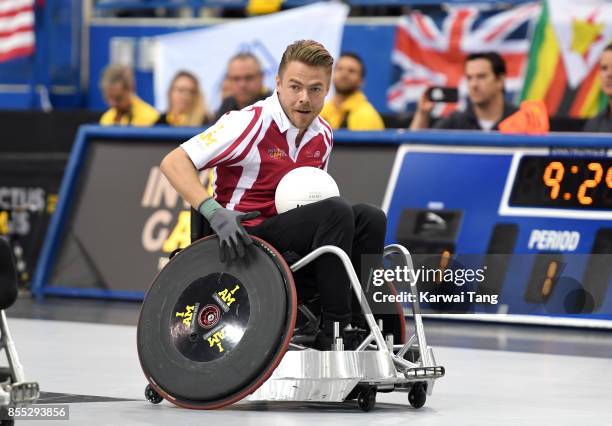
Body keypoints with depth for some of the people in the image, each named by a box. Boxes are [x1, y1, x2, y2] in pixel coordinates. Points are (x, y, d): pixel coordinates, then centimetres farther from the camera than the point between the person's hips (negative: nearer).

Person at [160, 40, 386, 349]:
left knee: (370, 218, -12)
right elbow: (174, 162, -19)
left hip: (295, 245, 7)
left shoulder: (323, 135, 8)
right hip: (247, 237, -7)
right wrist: (213, 212, -32)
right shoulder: (251, 122, -15)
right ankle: (332, 330, -25)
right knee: (337, 211, -26)